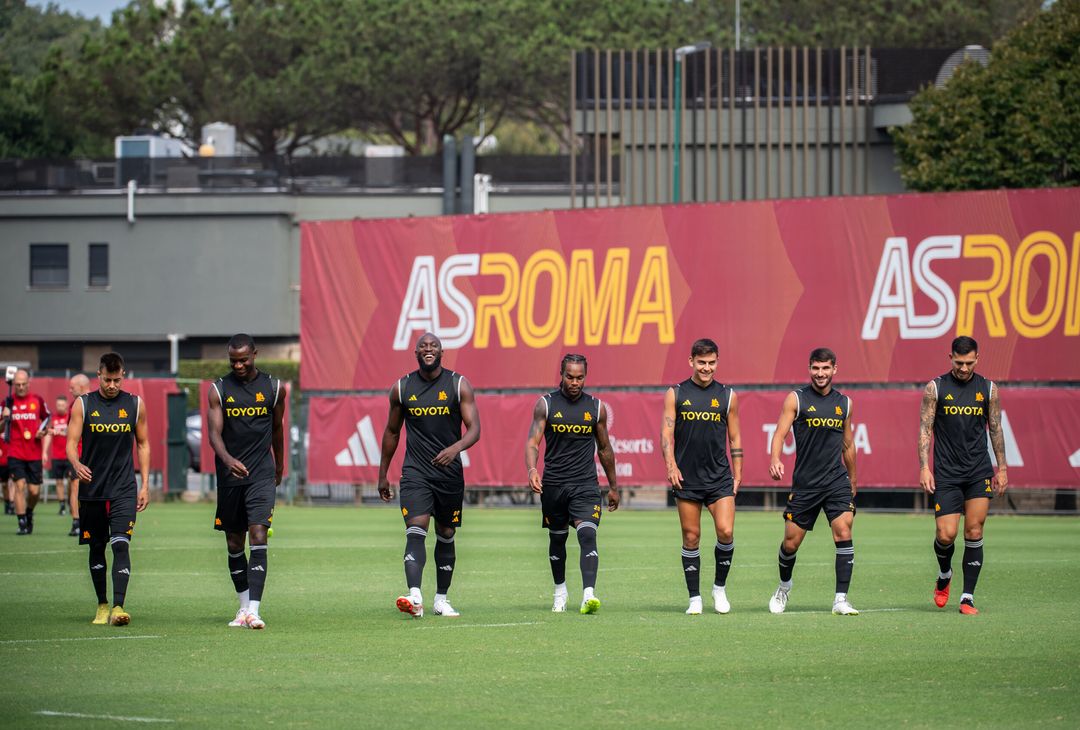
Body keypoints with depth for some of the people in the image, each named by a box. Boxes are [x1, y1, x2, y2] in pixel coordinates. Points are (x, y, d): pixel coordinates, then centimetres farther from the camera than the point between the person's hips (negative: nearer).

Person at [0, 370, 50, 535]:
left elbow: (46, 418, 18)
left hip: (34, 454, 1)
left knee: (34, 491, 2)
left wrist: (43, 430, -2)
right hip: (15, 453, -1)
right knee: (20, 485, -13)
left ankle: (29, 513, 33)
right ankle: (22, 524, -7)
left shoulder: (38, 400, 4)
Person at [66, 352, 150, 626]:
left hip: (124, 490, -1)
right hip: (91, 488, 1)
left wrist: (145, 485, 6)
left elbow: (143, 444, 12)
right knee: (96, 548, 9)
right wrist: (77, 464, -26)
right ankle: (102, 605, 22)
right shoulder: (83, 405, 1)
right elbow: (71, 444, -3)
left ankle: (118, 607, -22)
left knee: (121, 545, -15)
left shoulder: (135, 404, 5)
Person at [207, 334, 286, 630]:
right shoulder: (219, 389, 1)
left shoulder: (273, 387, 3)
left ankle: (254, 610, -21)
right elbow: (214, 433, -7)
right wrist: (228, 460, -26)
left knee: (258, 539, -14)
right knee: (234, 544, 8)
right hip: (230, 474, 1)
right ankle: (244, 606, 22)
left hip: (262, 475, -1)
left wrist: (279, 467, 26)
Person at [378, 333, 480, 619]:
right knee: (415, 532, -18)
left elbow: (474, 429, -8)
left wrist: (455, 448, -29)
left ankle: (441, 599, 25)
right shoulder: (402, 388, 3)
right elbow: (392, 431, 14)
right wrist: (383, 474, 15)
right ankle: (414, 597, -31)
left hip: (450, 473, 1)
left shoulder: (459, 385, -2)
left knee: (446, 536, 11)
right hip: (415, 474, -1)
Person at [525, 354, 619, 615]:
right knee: (557, 539, 14)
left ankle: (588, 594, -29)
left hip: (586, 484, -1)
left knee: (588, 536, -18)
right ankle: (560, 591, 34)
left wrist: (613, 486, 19)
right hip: (553, 483, 1)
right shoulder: (546, 404, -1)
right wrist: (532, 470, -27)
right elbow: (533, 441, -7)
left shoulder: (596, 407, 4)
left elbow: (604, 449, 14)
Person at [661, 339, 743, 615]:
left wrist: (737, 475, 8)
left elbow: (735, 438, 12)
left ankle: (720, 587, 9)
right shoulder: (675, 394, 4)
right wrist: (671, 465, -15)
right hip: (687, 478, 0)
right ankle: (695, 598, 10)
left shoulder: (727, 396, 7)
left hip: (719, 478, 0)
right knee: (691, 538, 2)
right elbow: (666, 432, 0)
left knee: (726, 532, -12)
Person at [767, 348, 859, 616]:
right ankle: (784, 586, 34)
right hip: (804, 483, -2)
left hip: (837, 481, 2)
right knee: (791, 543, 4)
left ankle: (841, 599, -14)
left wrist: (852, 483, 24)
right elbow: (780, 433, -9)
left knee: (844, 534, -16)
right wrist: (775, 460, -29)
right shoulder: (796, 399, -1)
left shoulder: (844, 402, 10)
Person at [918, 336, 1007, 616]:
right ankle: (944, 576, 24)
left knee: (974, 533, -3)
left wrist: (1002, 469, 8)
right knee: (946, 535, -8)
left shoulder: (988, 389, 5)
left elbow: (996, 430, 11)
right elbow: (925, 429, 0)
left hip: (979, 472, 2)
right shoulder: (935, 388, 0)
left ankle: (967, 597, 1)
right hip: (946, 474, -2)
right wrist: (924, 468, -9)